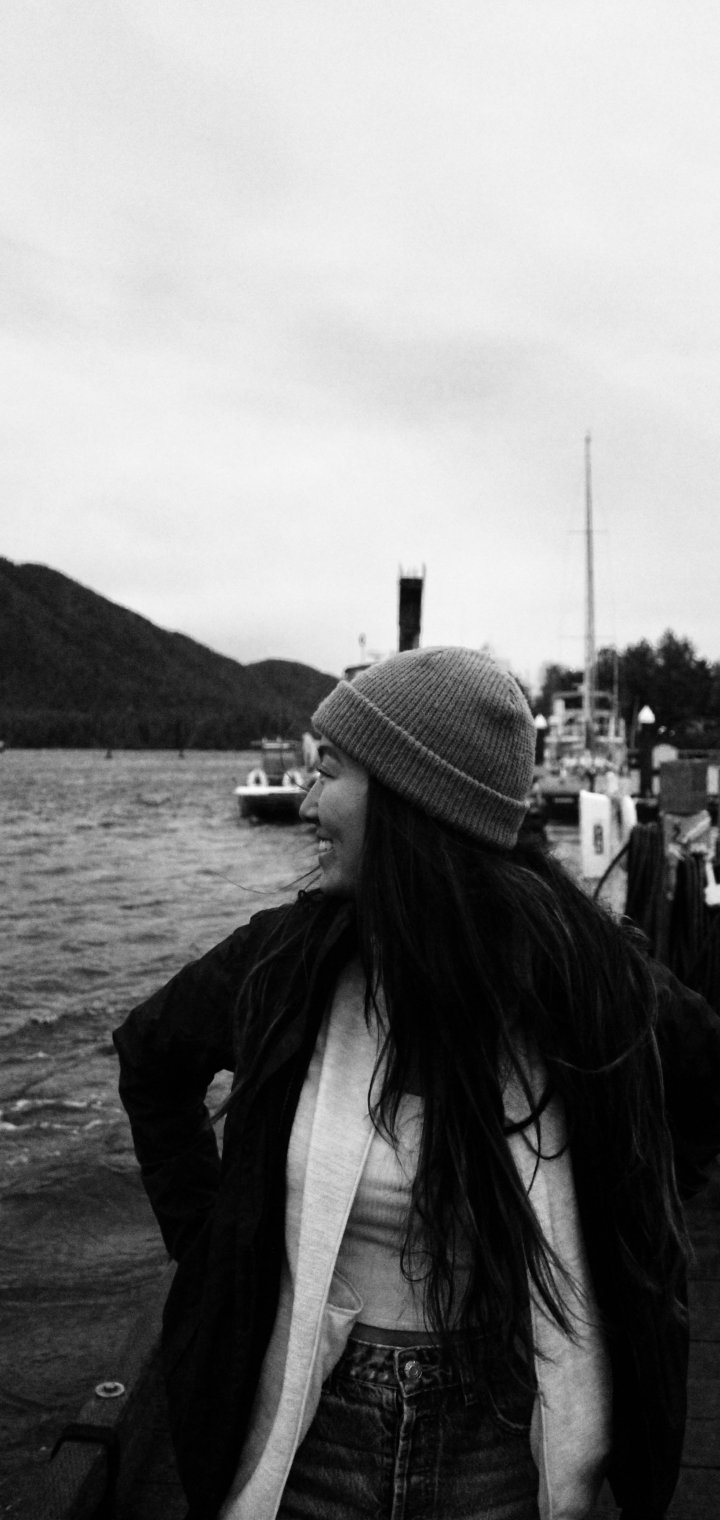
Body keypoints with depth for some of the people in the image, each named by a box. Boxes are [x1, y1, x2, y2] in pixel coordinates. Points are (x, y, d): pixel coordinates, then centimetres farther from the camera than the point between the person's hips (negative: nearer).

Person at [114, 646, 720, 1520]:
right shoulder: (283, 961, -13)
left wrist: (603, 1240, -1)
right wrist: (207, 1240, 1)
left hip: (503, 1444, 0)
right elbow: (150, 1058, 6)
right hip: (308, 1431, 1)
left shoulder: (577, 972, -17)